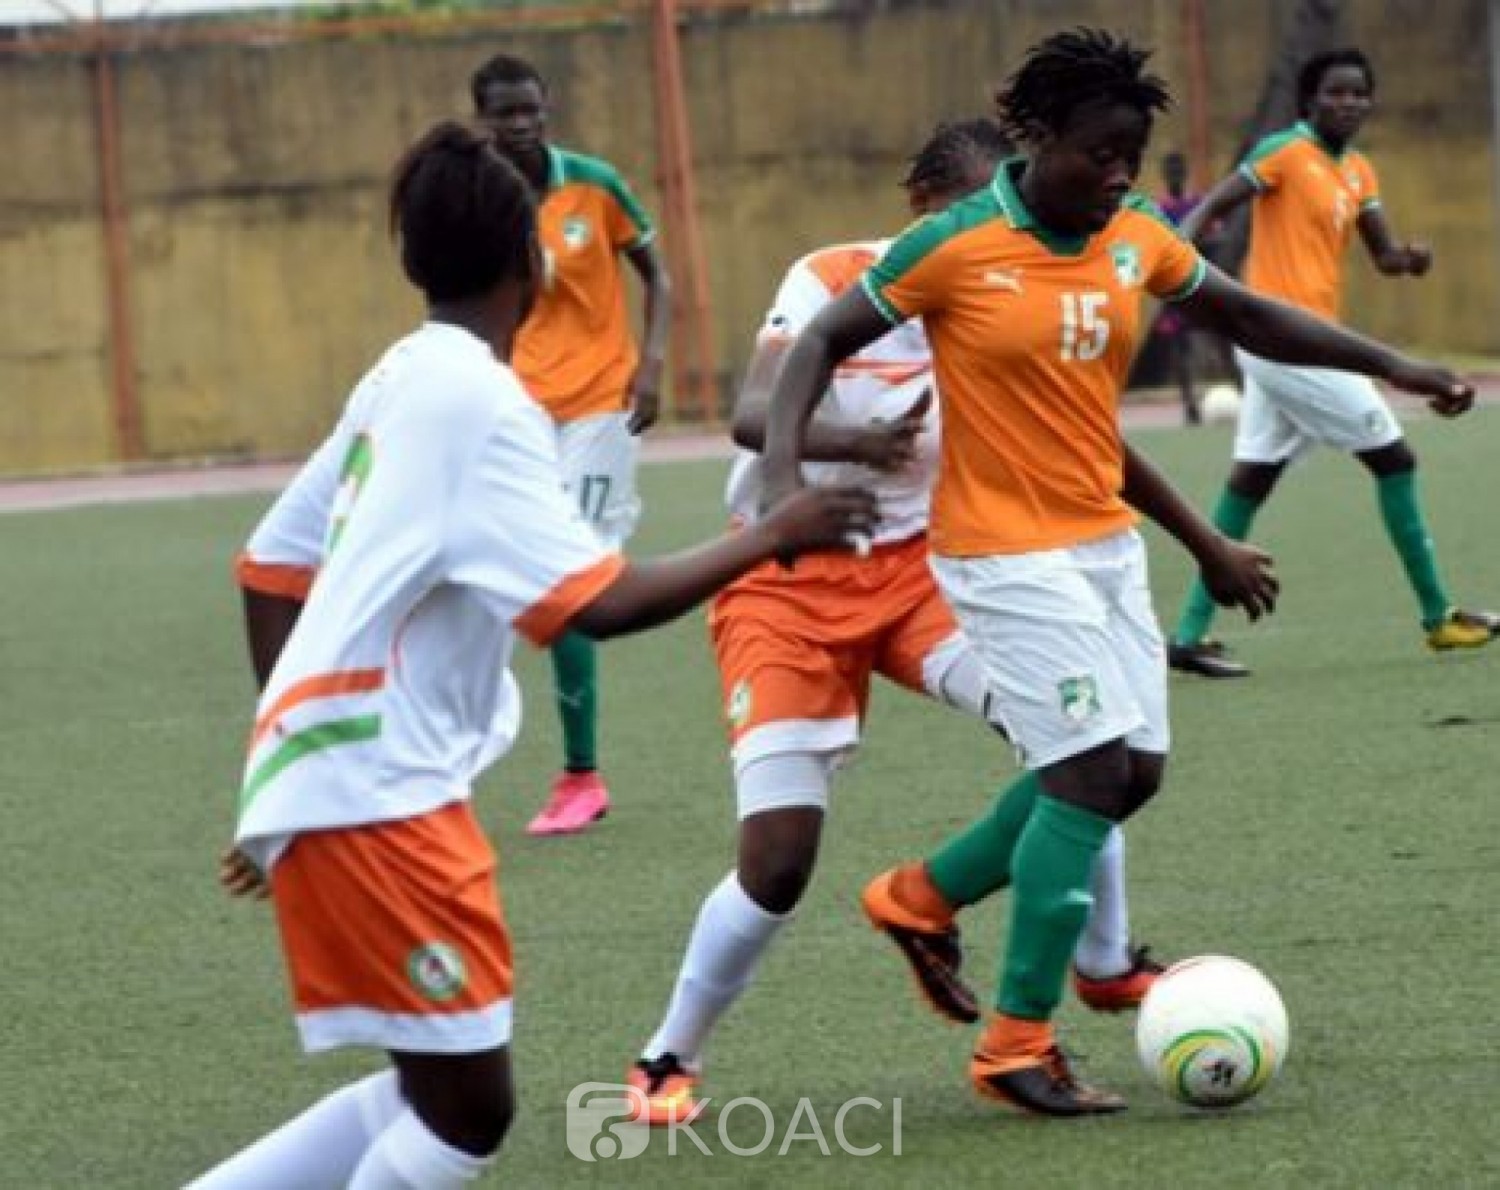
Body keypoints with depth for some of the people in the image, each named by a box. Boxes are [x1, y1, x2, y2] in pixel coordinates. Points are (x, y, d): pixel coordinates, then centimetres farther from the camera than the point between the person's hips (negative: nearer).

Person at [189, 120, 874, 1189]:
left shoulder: (403, 379, 12)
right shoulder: (478, 397, -14)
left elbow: (273, 567, 19)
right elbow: (599, 602, -21)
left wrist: (286, 763, 26)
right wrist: (773, 538, -11)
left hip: (338, 781, 9)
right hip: (372, 799, -9)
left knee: (442, 1096, 14)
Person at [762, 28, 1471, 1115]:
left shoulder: (1137, 237, 2)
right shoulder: (957, 247, -15)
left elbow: (1248, 316, 16)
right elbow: (820, 344, -8)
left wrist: (1390, 365, 11)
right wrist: (784, 475, -22)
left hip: (1106, 543, 7)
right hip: (1007, 554, -7)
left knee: (1130, 771, 6)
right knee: (1097, 770, -15)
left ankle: (928, 896, 26)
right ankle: (1017, 1047, -7)